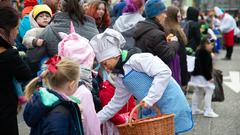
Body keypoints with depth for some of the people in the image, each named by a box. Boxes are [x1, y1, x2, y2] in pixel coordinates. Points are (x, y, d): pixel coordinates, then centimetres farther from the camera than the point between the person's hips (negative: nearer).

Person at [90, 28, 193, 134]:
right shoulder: (120, 79, 12)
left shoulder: (136, 59, -16)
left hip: (172, 108, -8)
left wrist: (150, 99, -26)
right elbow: (116, 103, 22)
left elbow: (164, 72, -25)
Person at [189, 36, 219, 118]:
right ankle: (208, 111, -8)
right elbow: (205, 67, -23)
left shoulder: (199, 52, 12)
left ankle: (194, 109, 25)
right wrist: (209, 77, -19)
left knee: (198, 92, 18)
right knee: (209, 91, -8)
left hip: (196, 75, 11)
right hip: (202, 76, -11)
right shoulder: (205, 54, -20)